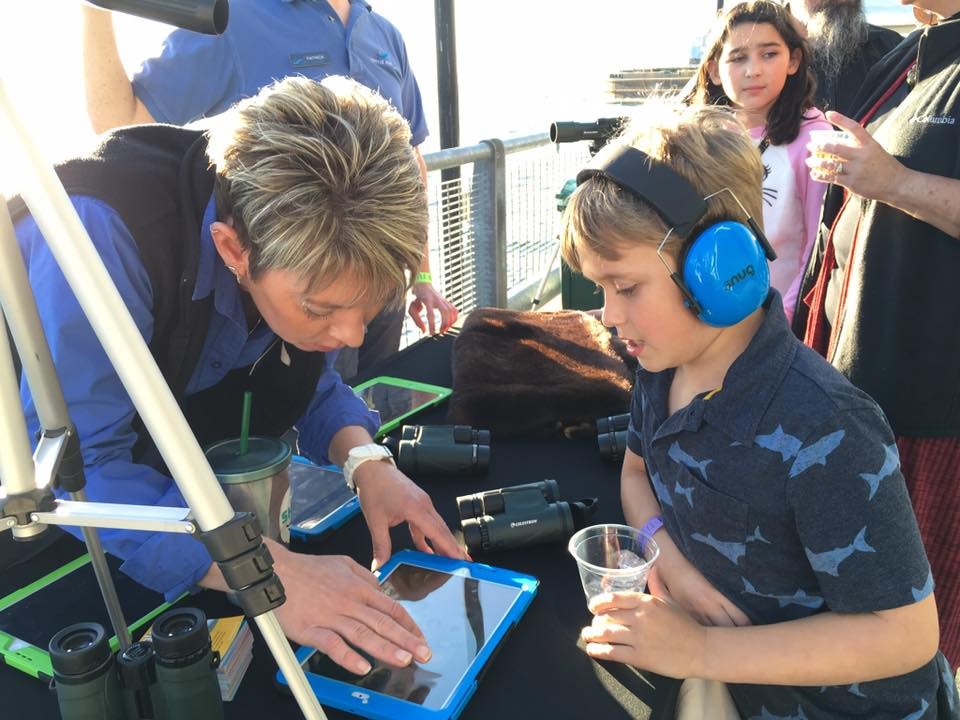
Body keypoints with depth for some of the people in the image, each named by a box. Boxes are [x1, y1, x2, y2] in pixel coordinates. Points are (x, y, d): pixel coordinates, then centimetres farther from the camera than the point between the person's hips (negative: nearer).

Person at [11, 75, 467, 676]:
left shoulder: (303, 240, -19)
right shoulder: (103, 233, -36)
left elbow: (308, 381, -6)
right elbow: (72, 464, -38)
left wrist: (365, 461, -25)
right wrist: (271, 574, -45)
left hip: (173, 483, 6)